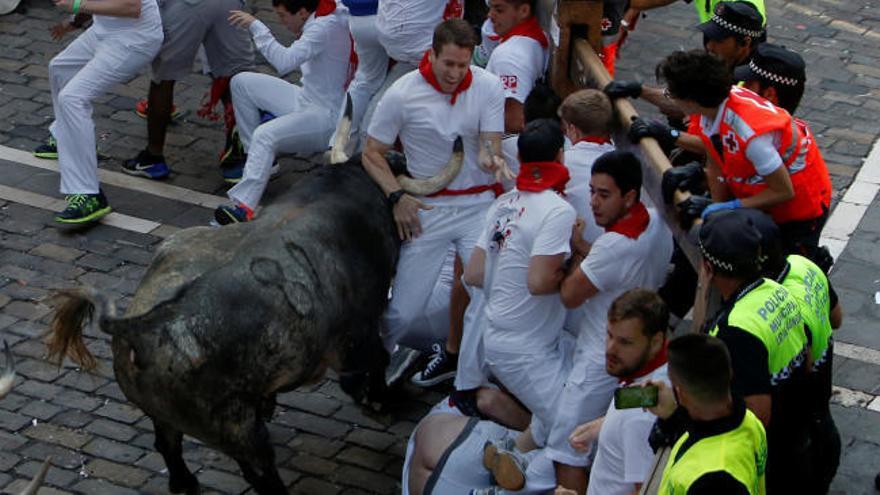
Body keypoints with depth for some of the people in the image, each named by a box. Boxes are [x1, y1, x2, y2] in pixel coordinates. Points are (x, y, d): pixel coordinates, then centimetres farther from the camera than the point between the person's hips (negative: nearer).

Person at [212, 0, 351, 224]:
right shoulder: (319, 20, 4)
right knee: (241, 82, 8)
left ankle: (244, 207, -39)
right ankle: (260, 159, 13)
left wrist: (255, 26, -30)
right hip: (305, 98, 10)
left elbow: (285, 62, -35)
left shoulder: (325, 28, -23)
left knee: (265, 135, -33)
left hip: (326, 115, -10)